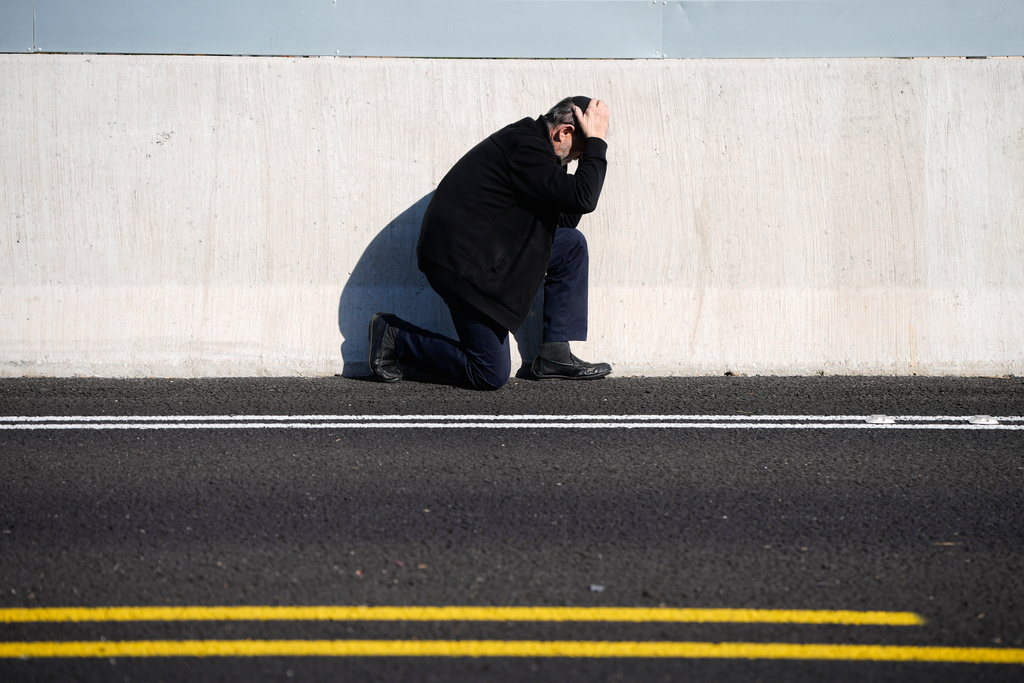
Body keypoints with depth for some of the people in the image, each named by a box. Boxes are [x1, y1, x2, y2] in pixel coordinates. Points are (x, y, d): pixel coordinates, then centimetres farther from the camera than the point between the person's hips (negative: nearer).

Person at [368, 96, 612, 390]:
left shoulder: (530, 140, 13)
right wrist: (596, 142, -14)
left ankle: (554, 355, 10)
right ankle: (394, 337, 7)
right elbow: (583, 199, -25)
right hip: (461, 263, -11)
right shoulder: (525, 147, -19)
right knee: (492, 375, -7)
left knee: (572, 244, 9)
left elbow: (567, 217, 16)